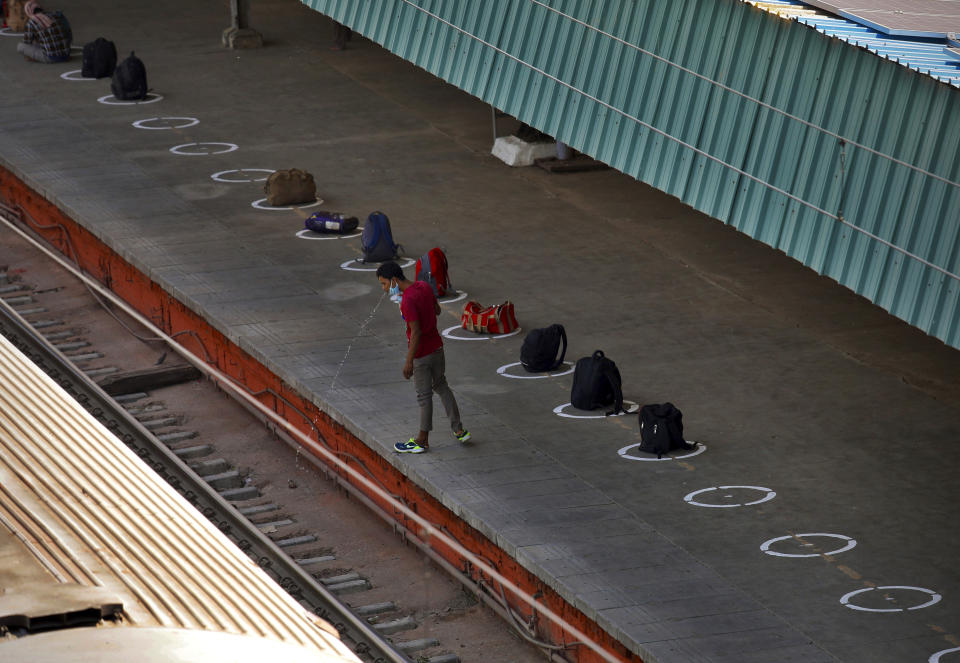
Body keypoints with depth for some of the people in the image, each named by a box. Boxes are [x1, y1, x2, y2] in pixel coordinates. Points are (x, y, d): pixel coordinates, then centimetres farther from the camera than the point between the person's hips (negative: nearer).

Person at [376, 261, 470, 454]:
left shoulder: (408, 301, -27)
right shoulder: (424, 286, -1)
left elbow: (416, 333, -27)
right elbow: (437, 310, 14)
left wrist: (409, 362, -21)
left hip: (421, 355, -8)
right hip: (437, 346, 8)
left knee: (424, 395, 5)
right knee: (441, 386, 22)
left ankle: (423, 440, 19)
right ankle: (458, 430, 26)